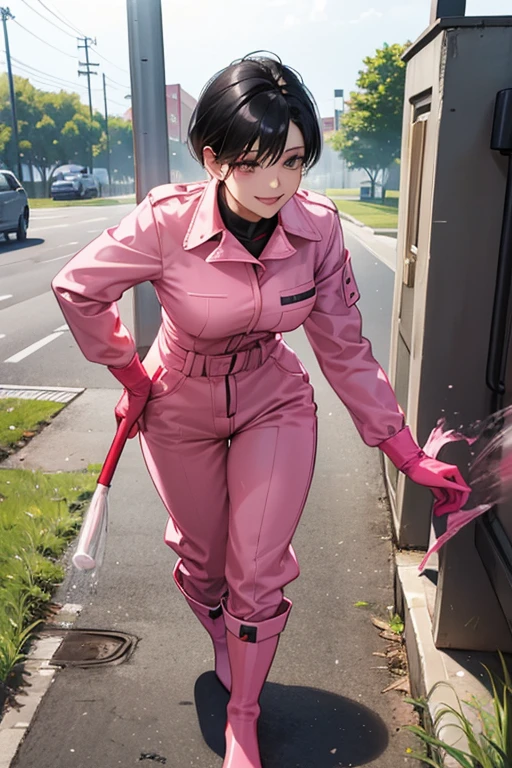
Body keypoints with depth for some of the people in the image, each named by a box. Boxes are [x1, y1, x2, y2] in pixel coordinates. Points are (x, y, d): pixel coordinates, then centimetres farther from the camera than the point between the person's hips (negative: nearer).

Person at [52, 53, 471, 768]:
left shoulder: (318, 226, -19)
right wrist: (131, 373, -4)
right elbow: (78, 287, -10)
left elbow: (345, 349, -11)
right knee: (203, 562, 18)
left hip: (275, 406, 1)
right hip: (181, 411, 0)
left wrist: (407, 452, -10)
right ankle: (230, 655, 55)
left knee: (258, 575, 3)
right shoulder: (168, 222, -27)